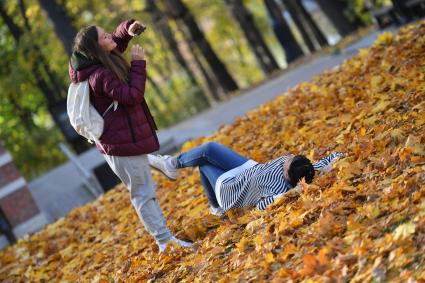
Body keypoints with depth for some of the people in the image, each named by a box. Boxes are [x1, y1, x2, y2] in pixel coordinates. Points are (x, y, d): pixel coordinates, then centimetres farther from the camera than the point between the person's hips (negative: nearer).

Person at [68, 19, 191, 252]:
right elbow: (132, 96, -27)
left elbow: (116, 44, 20)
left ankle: (164, 238, 29)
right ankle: (164, 240, 3)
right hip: (124, 144, -11)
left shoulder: (95, 64, 1)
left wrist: (127, 30, 1)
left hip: (117, 140, 11)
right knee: (144, 193, -4)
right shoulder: (100, 75, -28)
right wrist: (138, 63, -23)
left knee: (144, 190, 18)